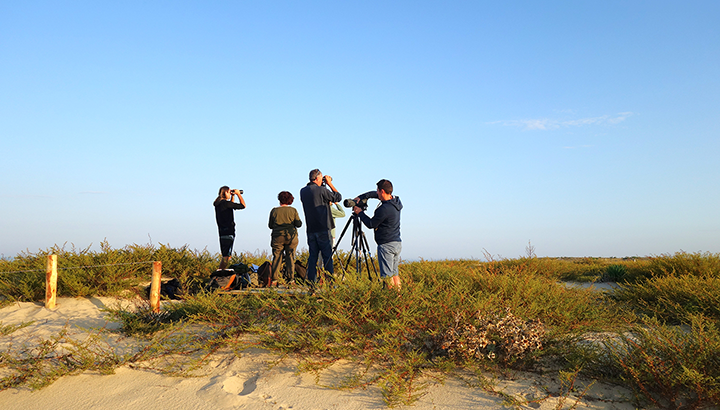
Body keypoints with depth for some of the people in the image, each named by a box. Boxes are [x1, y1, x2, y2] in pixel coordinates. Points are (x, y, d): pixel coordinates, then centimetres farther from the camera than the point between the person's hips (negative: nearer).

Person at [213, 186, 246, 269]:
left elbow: (230, 207, 33)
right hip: (228, 232, -10)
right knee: (226, 257, -8)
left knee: (226, 256, 16)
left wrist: (233, 196, 26)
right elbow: (243, 205, -10)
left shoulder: (218, 204, 13)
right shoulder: (225, 203, -15)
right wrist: (238, 194, 2)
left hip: (222, 232, 10)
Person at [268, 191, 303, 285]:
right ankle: (290, 278, 3)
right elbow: (298, 224, -2)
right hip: (291, 236, 0)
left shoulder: (274, 211, 2)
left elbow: (270, 225, 6)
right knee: (290, 257, 6)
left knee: (277, 257, 5)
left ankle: (274, 278, 4)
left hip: (277, 237, 0)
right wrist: (296, 222, 18)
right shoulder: (293, 210, 0)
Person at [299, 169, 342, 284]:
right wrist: (330, 183, 6)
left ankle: (311, 282, 8)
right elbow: (338, 197, -2)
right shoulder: (321, 190, -11)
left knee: (313, 256, 9)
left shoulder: (303, 191, 7)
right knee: (327, 256, 0)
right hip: (323, 229, -6)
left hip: (310, 230, 6)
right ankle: (330, 281, 0)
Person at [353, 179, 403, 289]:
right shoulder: (395, 201, 5)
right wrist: (360, 197, 10)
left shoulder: (384, 209, -22)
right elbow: (374, 194, 18)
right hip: (397, 243, 9)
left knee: (387, 275, -5)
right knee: (395, 273, 15)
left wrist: (360, 213, 1)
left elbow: (371, 224, -11)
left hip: (386, 245, -9)